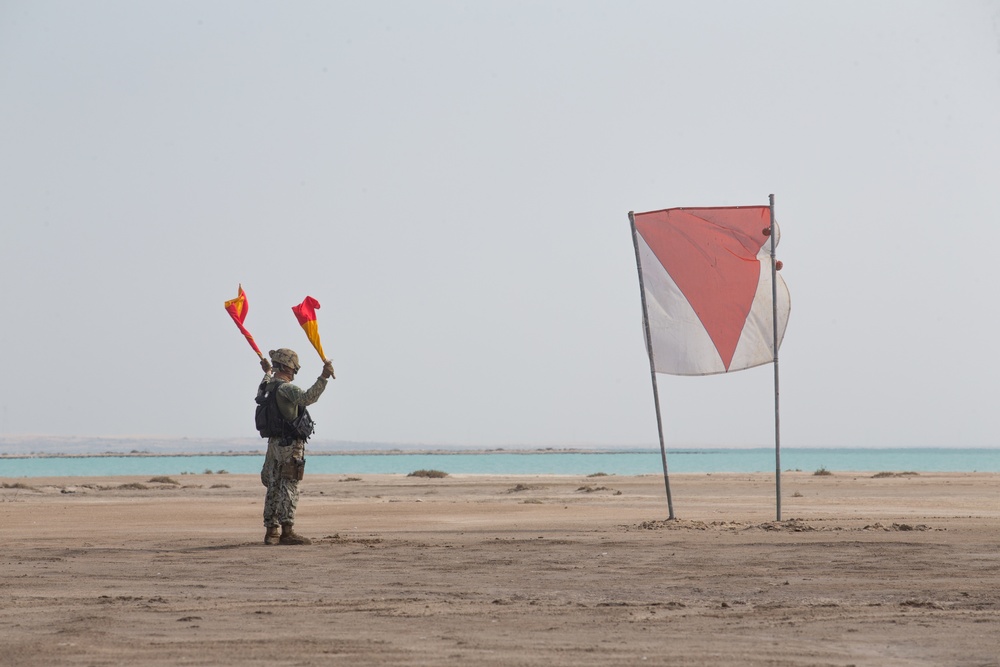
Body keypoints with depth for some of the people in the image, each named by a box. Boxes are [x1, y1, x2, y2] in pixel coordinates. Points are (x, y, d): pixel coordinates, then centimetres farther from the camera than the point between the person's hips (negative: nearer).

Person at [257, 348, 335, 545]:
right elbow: (307, 397, -33)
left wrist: (267, 372, 59)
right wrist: (323, 378, -39)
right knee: (289, 488, -11)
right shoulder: (286, 388, -15)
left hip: (274, 443, 9)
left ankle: (271, 531, 13)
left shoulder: (268, 387, 13)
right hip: (290, 445, -9)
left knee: (274, 488, 11)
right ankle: (287, 531, -15)